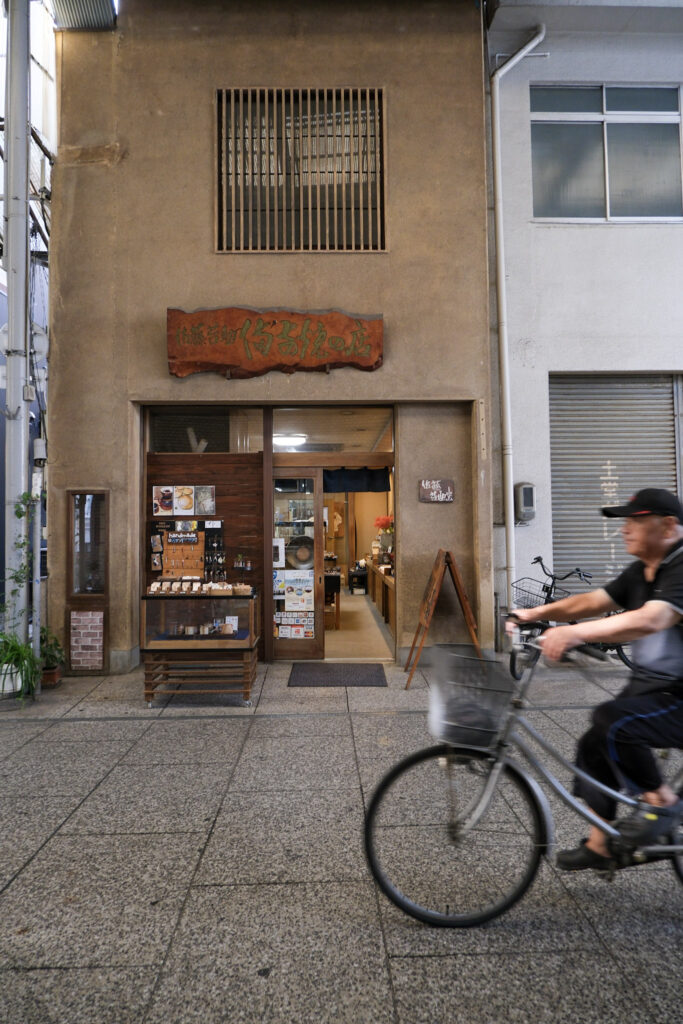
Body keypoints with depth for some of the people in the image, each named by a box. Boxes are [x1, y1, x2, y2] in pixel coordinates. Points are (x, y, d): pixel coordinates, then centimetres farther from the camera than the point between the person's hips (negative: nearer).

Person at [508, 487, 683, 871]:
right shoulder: (640, 572, 8)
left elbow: (650, 620, -37)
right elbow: (591, 601, 0)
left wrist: (576, 633, -46)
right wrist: (537, 613, -15)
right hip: (648, 683, 9)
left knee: (612, 721, -29)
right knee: (594, 746, 5)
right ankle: (599, 845, 22)